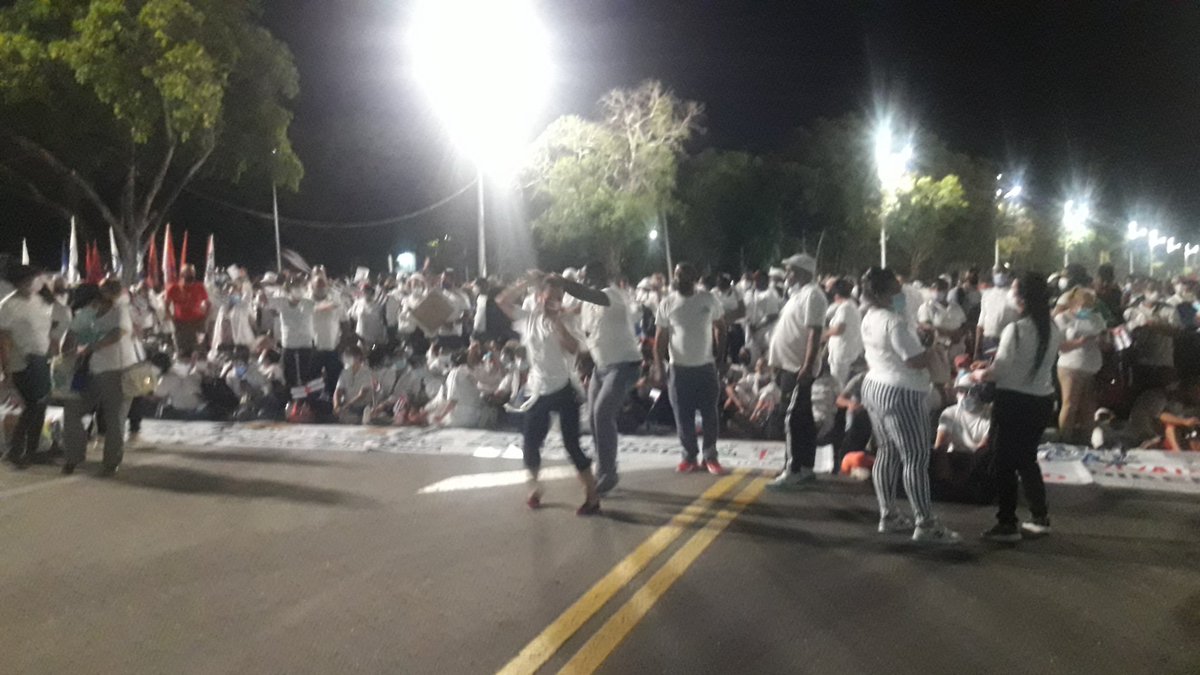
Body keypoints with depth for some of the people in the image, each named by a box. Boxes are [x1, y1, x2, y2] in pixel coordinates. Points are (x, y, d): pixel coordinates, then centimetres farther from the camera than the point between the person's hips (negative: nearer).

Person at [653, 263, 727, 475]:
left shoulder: (709, 300, -2)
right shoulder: (667, 303, -2)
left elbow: (721, 327, 11)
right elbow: (660, 338, 1)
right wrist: (658, 367, -4)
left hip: (706, 366, 0)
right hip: (679, 368, 0)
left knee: (710, 414, 4)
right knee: (683, 416, 4)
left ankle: (710, 457, 16)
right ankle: (690, 457, 17)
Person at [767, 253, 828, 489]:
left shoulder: (812, 294, -14)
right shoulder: (799, 293, 16)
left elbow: (815, 333, -21)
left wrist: (807, 366, -26)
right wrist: (776, 357, 21)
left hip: (799, 367, -10)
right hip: (791, 365, 10)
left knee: (794, 419, -8)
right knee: (803, 419, 13)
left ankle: (792, 471, -4)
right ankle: (805, 468, 19)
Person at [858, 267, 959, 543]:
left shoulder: (869, 318, 9)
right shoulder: (894, 321, -21)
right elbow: (916, 360, -22)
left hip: (874, 386, 10)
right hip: (901, 393, -10)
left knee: (887, 452, 14)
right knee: (917, 457, -5)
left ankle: (888, 515, 20)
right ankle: (925, 524, -1)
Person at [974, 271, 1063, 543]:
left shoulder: (1016, 329, -19)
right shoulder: (1054, 330, 3)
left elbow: (999, 371, -17)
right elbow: (1036, 362, 8)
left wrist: (979, 375, 1)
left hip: (1014, 401, -7)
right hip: (1042, 400, 7)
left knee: (1006, 462, 4)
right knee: (1027, 458, 21)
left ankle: (1008, 525, 8)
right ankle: (1041, 518, 26)